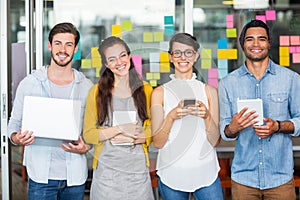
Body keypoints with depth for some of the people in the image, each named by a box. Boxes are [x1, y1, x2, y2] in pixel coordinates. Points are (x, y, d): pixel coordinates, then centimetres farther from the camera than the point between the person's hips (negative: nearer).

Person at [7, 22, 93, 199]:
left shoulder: (87, 87, 4)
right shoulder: (29, 83, 1)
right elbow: (14, 123, 6)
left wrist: (86, 147, -11)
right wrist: (17, 138, -16)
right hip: (41, 174, -1)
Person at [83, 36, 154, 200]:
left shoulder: (145, 90, 6)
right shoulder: (97, 92, 0)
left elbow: (154, 130, 5)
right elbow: (88, 135, -4)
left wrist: (133, 138, -11)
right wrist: (120, 129, -13)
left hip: (138, 170, 1)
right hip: (107, 169, -1)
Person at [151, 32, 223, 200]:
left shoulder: (209, 91, 4)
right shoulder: (160, 93, 0)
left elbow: (215, 141, 0)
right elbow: (157, 143, -3)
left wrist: (207, 116, -18)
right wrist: (171, 117, -19)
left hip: (205, 172, 1)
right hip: (172, 175, 0)